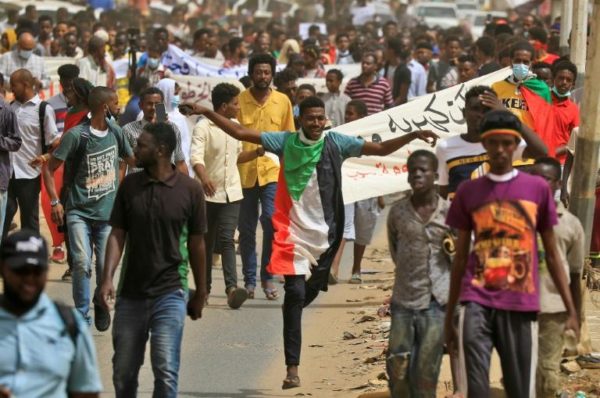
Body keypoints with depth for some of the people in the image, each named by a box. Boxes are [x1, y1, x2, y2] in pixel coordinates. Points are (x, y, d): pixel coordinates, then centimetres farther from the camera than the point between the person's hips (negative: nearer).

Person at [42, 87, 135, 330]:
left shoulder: (115, 131, 5)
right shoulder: (77, 136, -11)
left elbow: (132, 160, 23)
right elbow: (49, 168, -7)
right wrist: (55, 201, -13)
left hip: (108, 212, 4)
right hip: (79, 212, -4)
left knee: (106, 266, -1)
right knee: (82, 262, -16)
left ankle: (101, 303, 28)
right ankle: (82, 316, -1)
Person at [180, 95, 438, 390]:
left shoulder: (336, 143, 0)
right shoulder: (285, 142, -1)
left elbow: (381, 149, -2)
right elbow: (240, 133, 1)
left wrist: (412, 136, -14)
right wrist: (206, 112, -3)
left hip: (324, 232, 2)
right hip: (293, 230, -2)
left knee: (310, 291, 13)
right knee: (295, 293, -10)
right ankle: (292, 366, -10)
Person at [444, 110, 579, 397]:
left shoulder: (538, 189, 7)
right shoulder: (468, 192, 9)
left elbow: (552, 255, 10)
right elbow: (460, 257, 14)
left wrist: (571, 309, 3)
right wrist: (449, 315, 13)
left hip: (522, 305, 0)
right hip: (477, 301, 0)